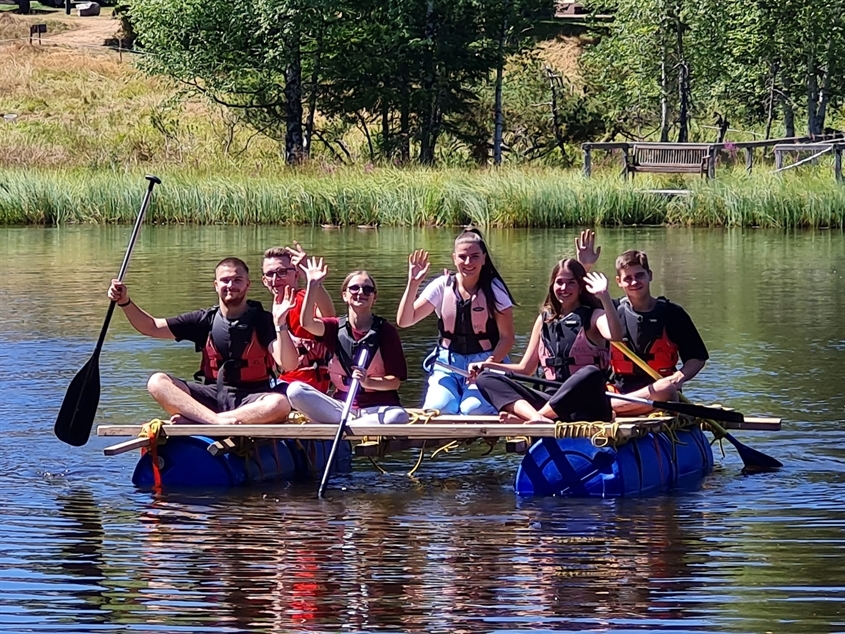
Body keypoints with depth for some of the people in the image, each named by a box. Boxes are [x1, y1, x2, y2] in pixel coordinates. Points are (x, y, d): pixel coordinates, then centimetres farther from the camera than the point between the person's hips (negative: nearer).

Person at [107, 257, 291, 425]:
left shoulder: (262, 320, -1)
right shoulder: (206, 320, 8)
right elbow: (152, 328, 10)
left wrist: (280, 324, -28)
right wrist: (125, 302, -4)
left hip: (251, 400, -3)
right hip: (212, 395, 3)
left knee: (280, 404, -38)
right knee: (157, 382, -19)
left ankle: (192, 421, -38)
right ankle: (218, 422, -40)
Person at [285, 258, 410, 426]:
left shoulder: (386, 331, 0)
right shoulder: (336, 327, 8)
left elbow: (395, 381, -4)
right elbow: (307, 322, -14)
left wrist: (368, 382, -23)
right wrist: (312, 285, -21)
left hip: (378, 407, -2)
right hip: (342, 405, 2)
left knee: (398, 417, -37)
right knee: (295, 390, -20)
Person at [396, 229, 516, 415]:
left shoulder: (494, 290, -5)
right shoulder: (442, 286, 0)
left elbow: (507, 337, -4)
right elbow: (404, 321, -4)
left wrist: (489, 364, -21)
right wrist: (413, 284, -17)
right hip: (447, 363, 2)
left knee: (474, 410, -29)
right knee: (437, 408, -26)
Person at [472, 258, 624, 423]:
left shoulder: (593, 316, 3)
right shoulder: (545, 319, 17)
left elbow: (616, 335, -21)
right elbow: (525, 369, 20)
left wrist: (604, 296, -26)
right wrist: (486, 365, 7)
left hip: (587, 406, -5)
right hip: (551, 400, 5)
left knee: (591, 374, -39)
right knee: (485, 378, -9)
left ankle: (524, 418, -39)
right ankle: (535, 417, -40)